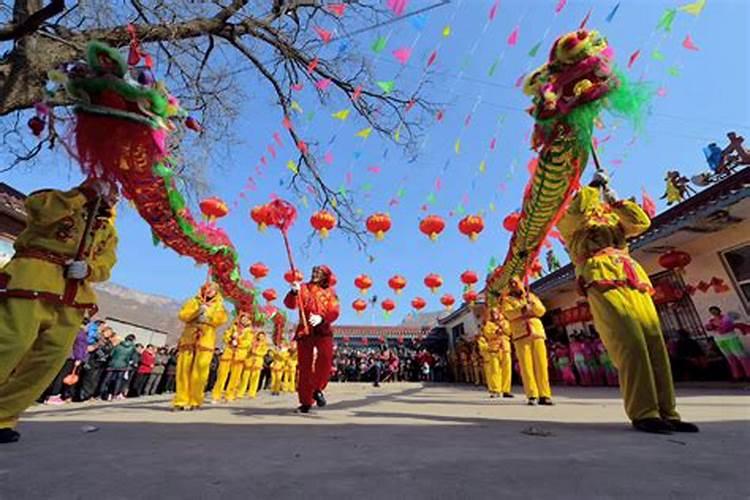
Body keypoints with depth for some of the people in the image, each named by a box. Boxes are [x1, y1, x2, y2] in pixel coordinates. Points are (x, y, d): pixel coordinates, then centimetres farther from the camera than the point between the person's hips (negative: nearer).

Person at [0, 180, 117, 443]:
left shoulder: (108, 231, 22)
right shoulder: (60, 200, 14)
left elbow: (105, 266, 10)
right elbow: (36, 208, -12)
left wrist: (87, 269, -11)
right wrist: (83, 193, -8)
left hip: (72, 295, 4)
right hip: (34, 276, -4)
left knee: (52, 357, -2)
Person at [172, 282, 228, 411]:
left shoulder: (218, 305, 13)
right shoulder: (194, 301, 17)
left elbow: (222, 318, -4)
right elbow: (183, 315, 2)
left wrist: (208, 317, -13)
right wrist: (197, 312, -10)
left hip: (206, 342, -2)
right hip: (188, 339, 2)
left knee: (199, 372, -5)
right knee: (184, 370, -2)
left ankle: (194, 401, 3)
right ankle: (181, 400, 6)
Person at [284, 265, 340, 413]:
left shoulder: (330, 292, 8)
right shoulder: (304, 288, 8)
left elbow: (334, 312, -4)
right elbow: (290, 304, -5)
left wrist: (321, 318, -24)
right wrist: (294, 292, -26)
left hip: (323, 330, 0)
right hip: (305, 331, 1)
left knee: (326, 359, -22)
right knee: (305, 366, 4)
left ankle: (317, 389, 3)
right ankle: (306, 402, 20)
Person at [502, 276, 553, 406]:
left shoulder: (532, 296, 21)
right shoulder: (507, 299, 11)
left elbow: (541, 311, 7)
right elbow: (509, 313, -7)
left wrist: (531, 302, -8)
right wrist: (522, 309, -21)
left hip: (537, 332, 3)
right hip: (521, 334, -2)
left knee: (541, 364, -2)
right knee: (526, 365, -6)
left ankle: (544, 395, 2)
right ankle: (532, 395, -3)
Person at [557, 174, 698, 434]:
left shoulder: (612, 218, 33)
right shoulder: (568, 222, 15)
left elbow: (642, 222, 17)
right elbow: (577, 211, -8)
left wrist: (616, 201, 12)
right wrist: (594, 186, 5)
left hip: (635, 283, 7)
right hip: (603, 284, -6)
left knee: (655, 342, -4)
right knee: (631, 344, -18)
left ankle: (667, 412, 1)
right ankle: (643, 413, -16)